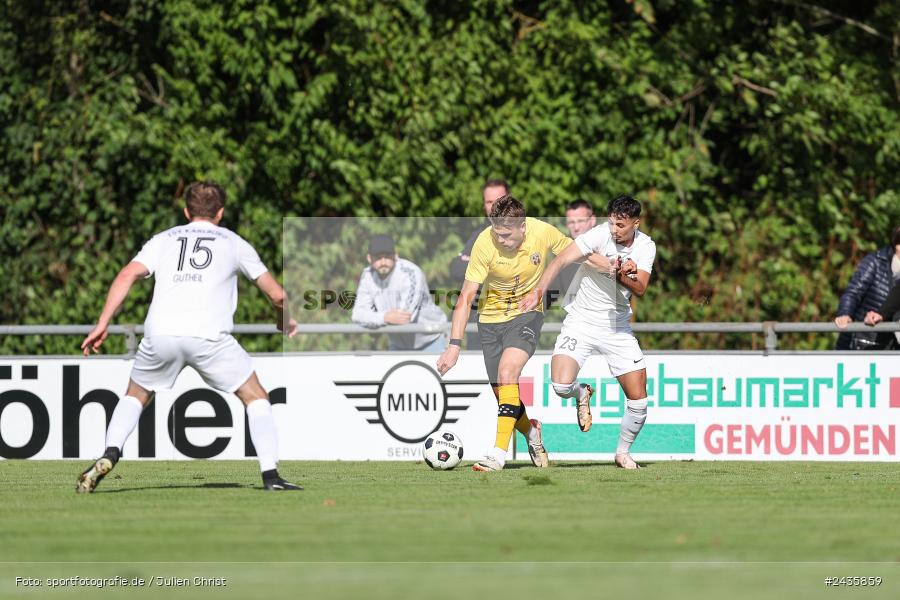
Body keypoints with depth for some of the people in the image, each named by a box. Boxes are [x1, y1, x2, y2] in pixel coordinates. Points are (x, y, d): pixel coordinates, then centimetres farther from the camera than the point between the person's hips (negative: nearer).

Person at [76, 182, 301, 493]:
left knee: (136, 396, 25)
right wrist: (285, 323, 41)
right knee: (256, 397, 14)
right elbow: (277, 294, 21)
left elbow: (127, 276, 7)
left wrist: (103, 324, 5)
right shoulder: (234, 243, 21)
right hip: (209, 335, -2)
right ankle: (270, 474, 1)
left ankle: (110, 454, 2)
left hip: (160, 332, 2)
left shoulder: (164, 239, 23)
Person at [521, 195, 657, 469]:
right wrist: (538, 290, -37)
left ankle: (623, 452, 26)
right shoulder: (600, 235, -16)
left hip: (618, 328, 3)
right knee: (561, 384, -25)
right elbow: (561, 260, -23)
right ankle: (582, 394, 14)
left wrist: (623, 277, -35)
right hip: (581, 321, -3)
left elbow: (640, 289, -13)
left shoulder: (646, 246, -3)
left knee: (638, 402, -1)